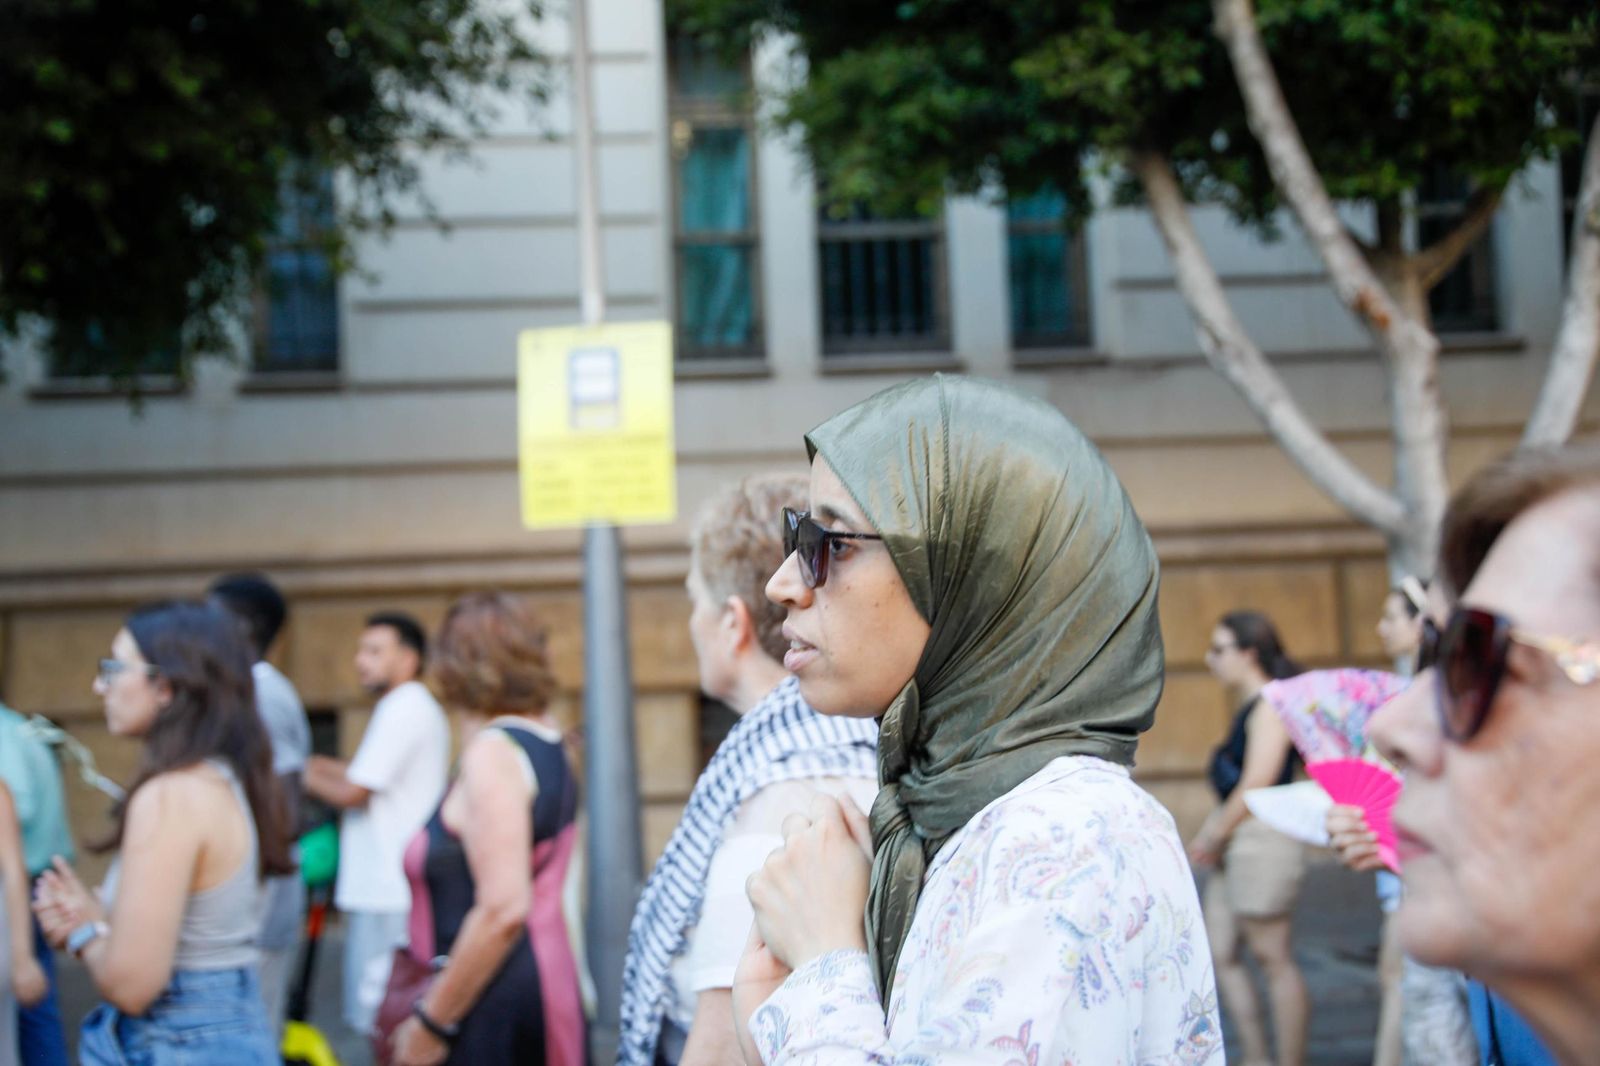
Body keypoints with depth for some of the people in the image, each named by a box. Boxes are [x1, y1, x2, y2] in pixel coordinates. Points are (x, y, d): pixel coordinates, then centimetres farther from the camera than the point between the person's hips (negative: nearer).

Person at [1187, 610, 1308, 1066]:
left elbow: (1256, 783, -18)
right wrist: (1210, 833, 6)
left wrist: (1215, 835, -10)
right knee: (1221, 956, 10)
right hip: (1237, 843, 10)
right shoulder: (1248, 707, 17)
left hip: (1263, 839, -10)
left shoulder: (1270, 705, -12)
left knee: (1274, 959, -4)